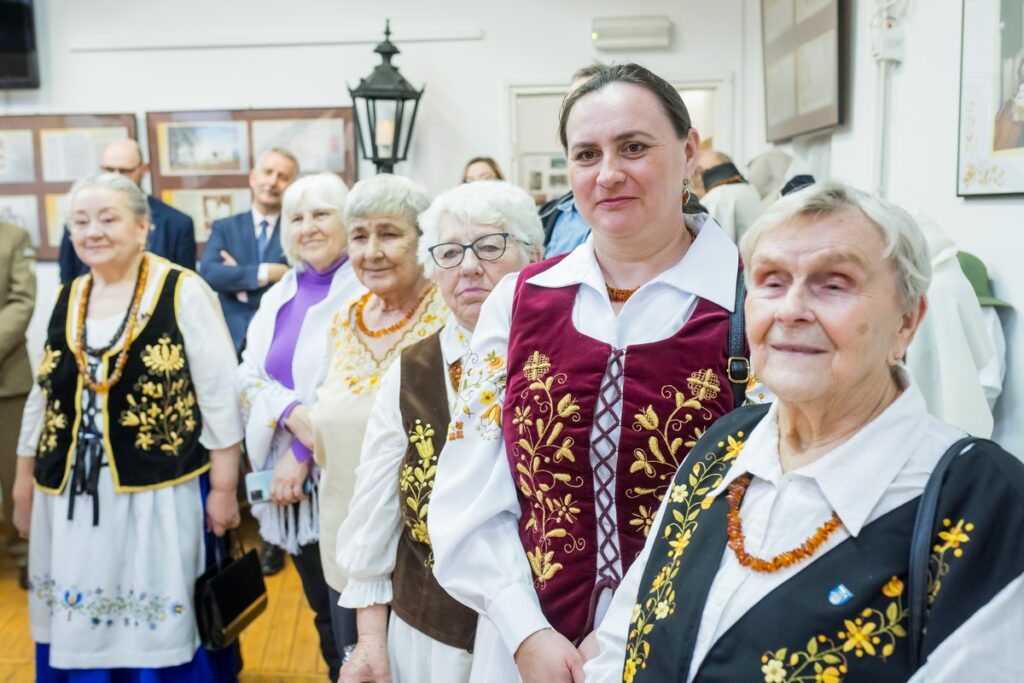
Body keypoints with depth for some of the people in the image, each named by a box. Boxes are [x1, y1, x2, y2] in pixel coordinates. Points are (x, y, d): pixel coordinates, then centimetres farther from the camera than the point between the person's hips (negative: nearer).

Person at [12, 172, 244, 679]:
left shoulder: (184, 292, -8)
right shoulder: (65, 300, 8)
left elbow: (220, 396, -8)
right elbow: (42, 399, 15)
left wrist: (224, 488, -9)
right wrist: (24, 485, 17)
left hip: (160, 494, -5)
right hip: (72, 499, 5)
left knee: (162, 633, 5)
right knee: (79, 630, 14)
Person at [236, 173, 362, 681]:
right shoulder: (278, 296, 13)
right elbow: (248, 377, 5)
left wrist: (303, 453, -16)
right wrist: (292, 412, -14)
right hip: (286, 476, 6)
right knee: (323, 608, 17)